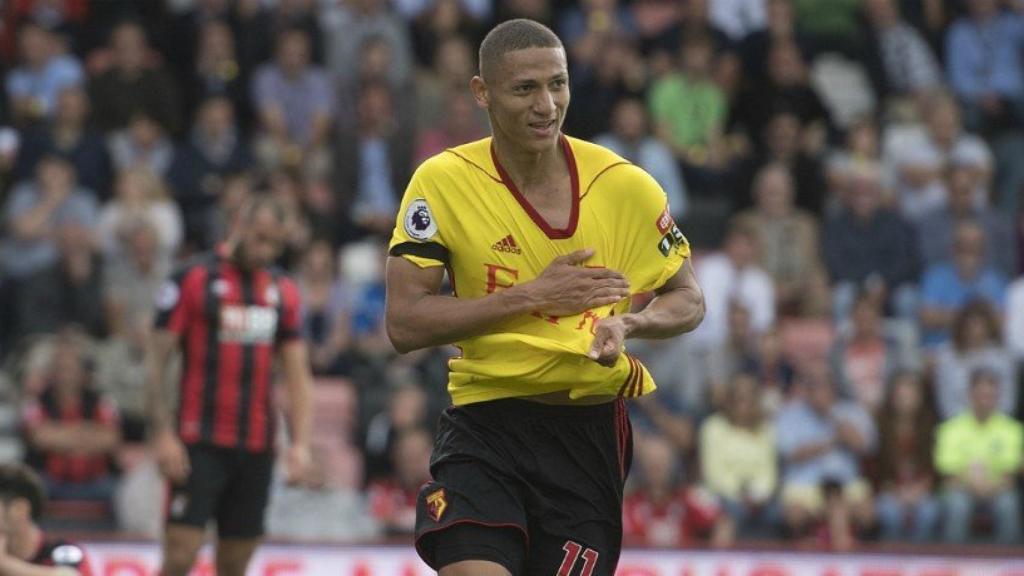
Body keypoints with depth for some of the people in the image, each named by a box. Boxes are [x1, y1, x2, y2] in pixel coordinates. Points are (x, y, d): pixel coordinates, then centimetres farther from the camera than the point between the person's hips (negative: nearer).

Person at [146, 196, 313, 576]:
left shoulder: (284, 292, 12)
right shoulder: (193, 281, -4)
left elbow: (296, 374, 13)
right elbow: (157, 363, -5)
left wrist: (300, 442, 2)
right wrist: (163, 434, -14)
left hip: (256, 447, 5)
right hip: (200, 444, -5)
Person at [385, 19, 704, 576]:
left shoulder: (626, 186, -2)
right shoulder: (443, 183, -6)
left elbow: (687, 299, 10)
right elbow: (404, 324, -10)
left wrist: (629, 323, -13)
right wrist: (534, 295, -16)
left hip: (590, 430, 2)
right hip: (484, 421, -1)